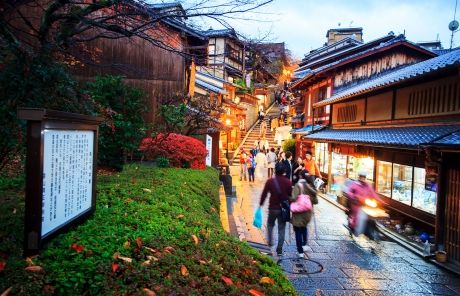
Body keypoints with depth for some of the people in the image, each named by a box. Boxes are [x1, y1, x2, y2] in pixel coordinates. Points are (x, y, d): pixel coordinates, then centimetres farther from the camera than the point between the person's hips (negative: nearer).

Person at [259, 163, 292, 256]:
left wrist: (260, 204, 7)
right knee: (281, 229, 9)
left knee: (270, 225, 25)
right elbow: (290, 196, 1)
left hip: (273, 208, -1)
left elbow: (264, 194, -5)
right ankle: (279, 250, 11)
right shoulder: (288, 182, -5)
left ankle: (270, 241, 18)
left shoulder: (270, 181, -10)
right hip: (284, 209, 1)